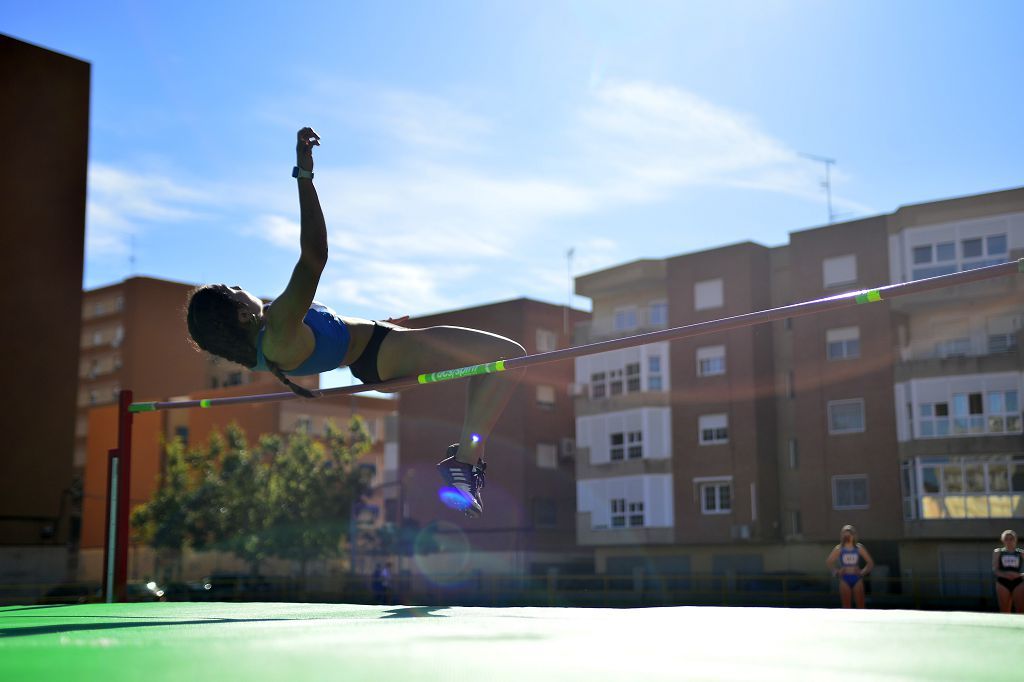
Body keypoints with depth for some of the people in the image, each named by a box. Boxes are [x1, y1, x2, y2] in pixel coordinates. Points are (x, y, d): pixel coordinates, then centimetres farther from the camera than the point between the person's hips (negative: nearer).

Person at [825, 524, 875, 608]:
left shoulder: (859, 548, 3)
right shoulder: (839, 548, 2)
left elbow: (870, 562, 7)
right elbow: (828, 562, 5)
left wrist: (864, 571, -4)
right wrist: (836, 571, -4)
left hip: (857, 578, 0)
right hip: (845, 579, 0)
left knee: (860, 605, -3)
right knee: (846, 606, -1)